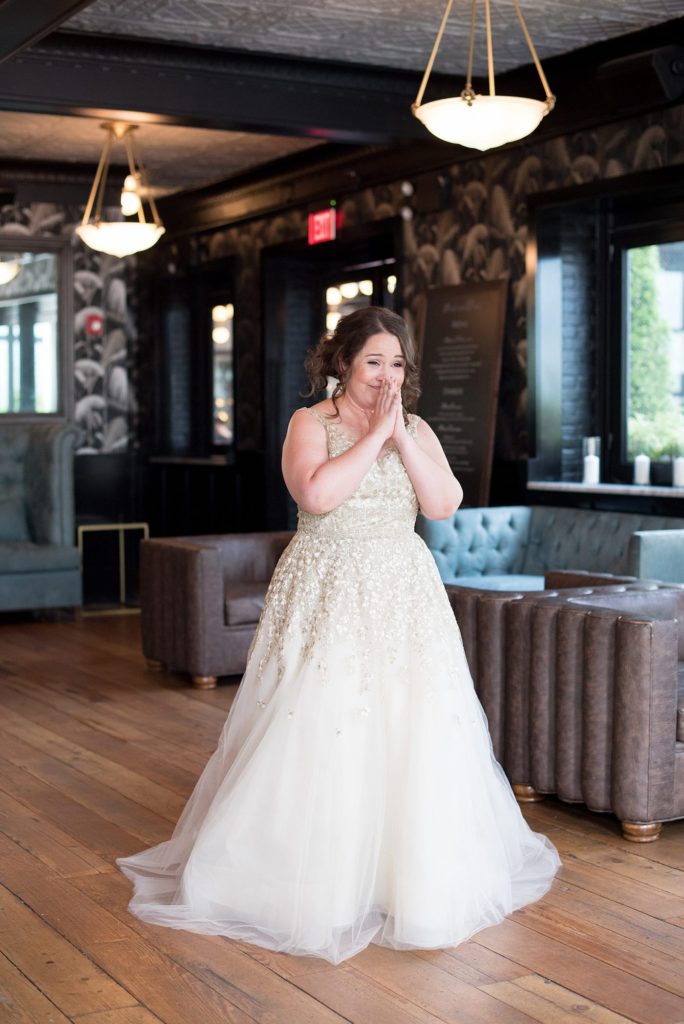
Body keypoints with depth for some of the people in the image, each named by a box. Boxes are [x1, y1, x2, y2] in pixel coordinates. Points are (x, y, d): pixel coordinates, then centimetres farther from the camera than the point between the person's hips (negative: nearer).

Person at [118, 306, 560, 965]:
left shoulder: (416, 429, 10)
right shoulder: (310, 424, -3)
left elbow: (445, 504, -4)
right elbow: (317, 495, -21)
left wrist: (402, 436, -11)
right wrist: (375, 433, -15)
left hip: (405, 597, 4)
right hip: (328, 596, -4)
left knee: (412, 736, 3)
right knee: (316, 733, -4)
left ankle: (413, 875, 20)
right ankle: (312, 875, 13)